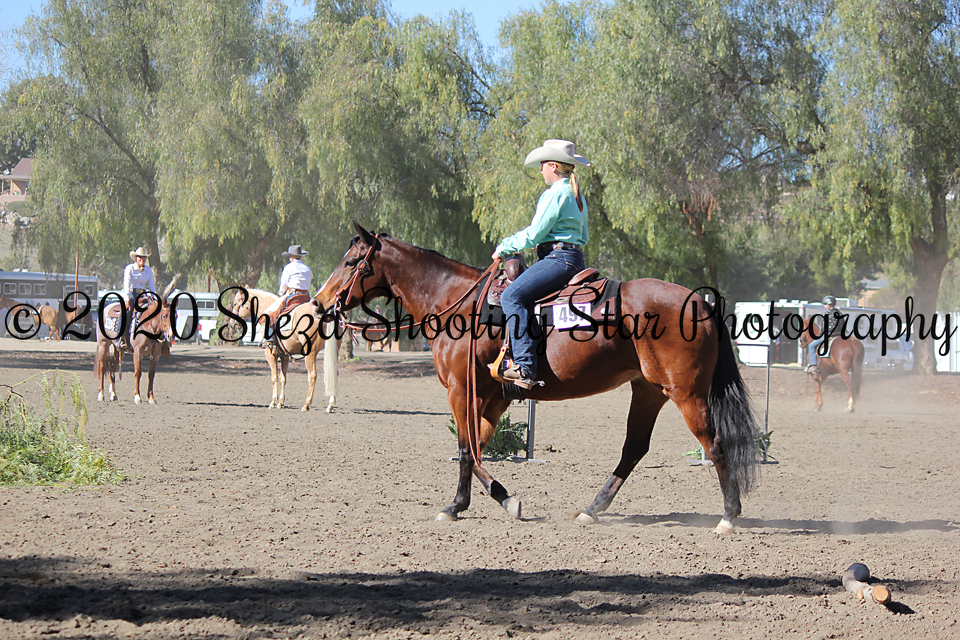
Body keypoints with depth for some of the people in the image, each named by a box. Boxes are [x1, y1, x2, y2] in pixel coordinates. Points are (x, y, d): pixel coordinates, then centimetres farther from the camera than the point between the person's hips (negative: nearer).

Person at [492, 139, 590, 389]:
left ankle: (525, 366, -32)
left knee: (512, 295, -21)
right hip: (575, 258, 11)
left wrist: (504, 247, 1)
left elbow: (534, 234, -13)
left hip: (558, 258, -11)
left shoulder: (555, 194, -10)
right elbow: (584, 235, 31)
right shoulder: (576, 195, 21)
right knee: (517, 295, 19)